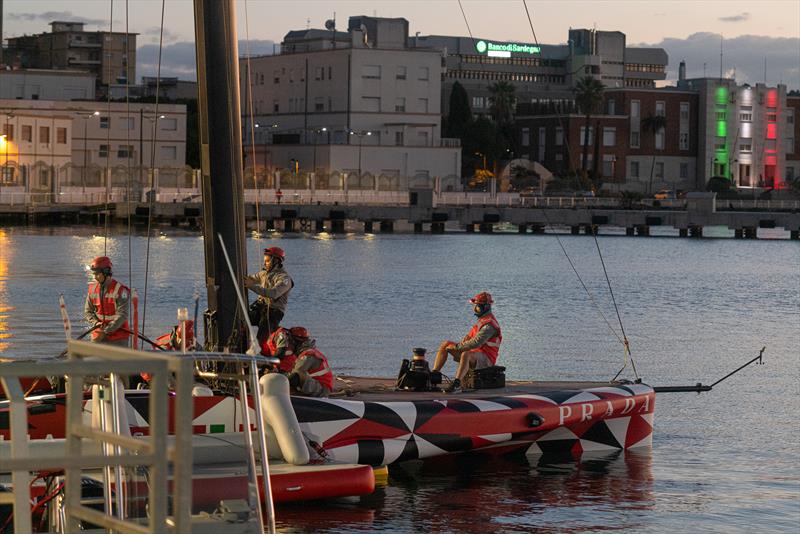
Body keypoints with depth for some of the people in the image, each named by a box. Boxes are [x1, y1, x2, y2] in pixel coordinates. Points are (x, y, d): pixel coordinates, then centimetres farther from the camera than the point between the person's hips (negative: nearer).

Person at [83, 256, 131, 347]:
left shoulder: (120, 290, -15)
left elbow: (122, 316, -18)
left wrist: (105, 331, -21)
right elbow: (87, 311, 9)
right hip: (99, 335, 5)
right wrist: (95, 322, -12)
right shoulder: (92, 289, 3)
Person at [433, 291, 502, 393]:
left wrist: (457, 347, -18)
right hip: (474, 355, 10)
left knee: (466, 354, -43)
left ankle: (456, 384, -58)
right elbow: (473, 336, 24)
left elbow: (476, 343, -26)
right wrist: (467, 337, -1)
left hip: (485, 359, -10)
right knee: (445, 344, 6)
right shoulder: (482, 320, 17)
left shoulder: (489, 324, -17)